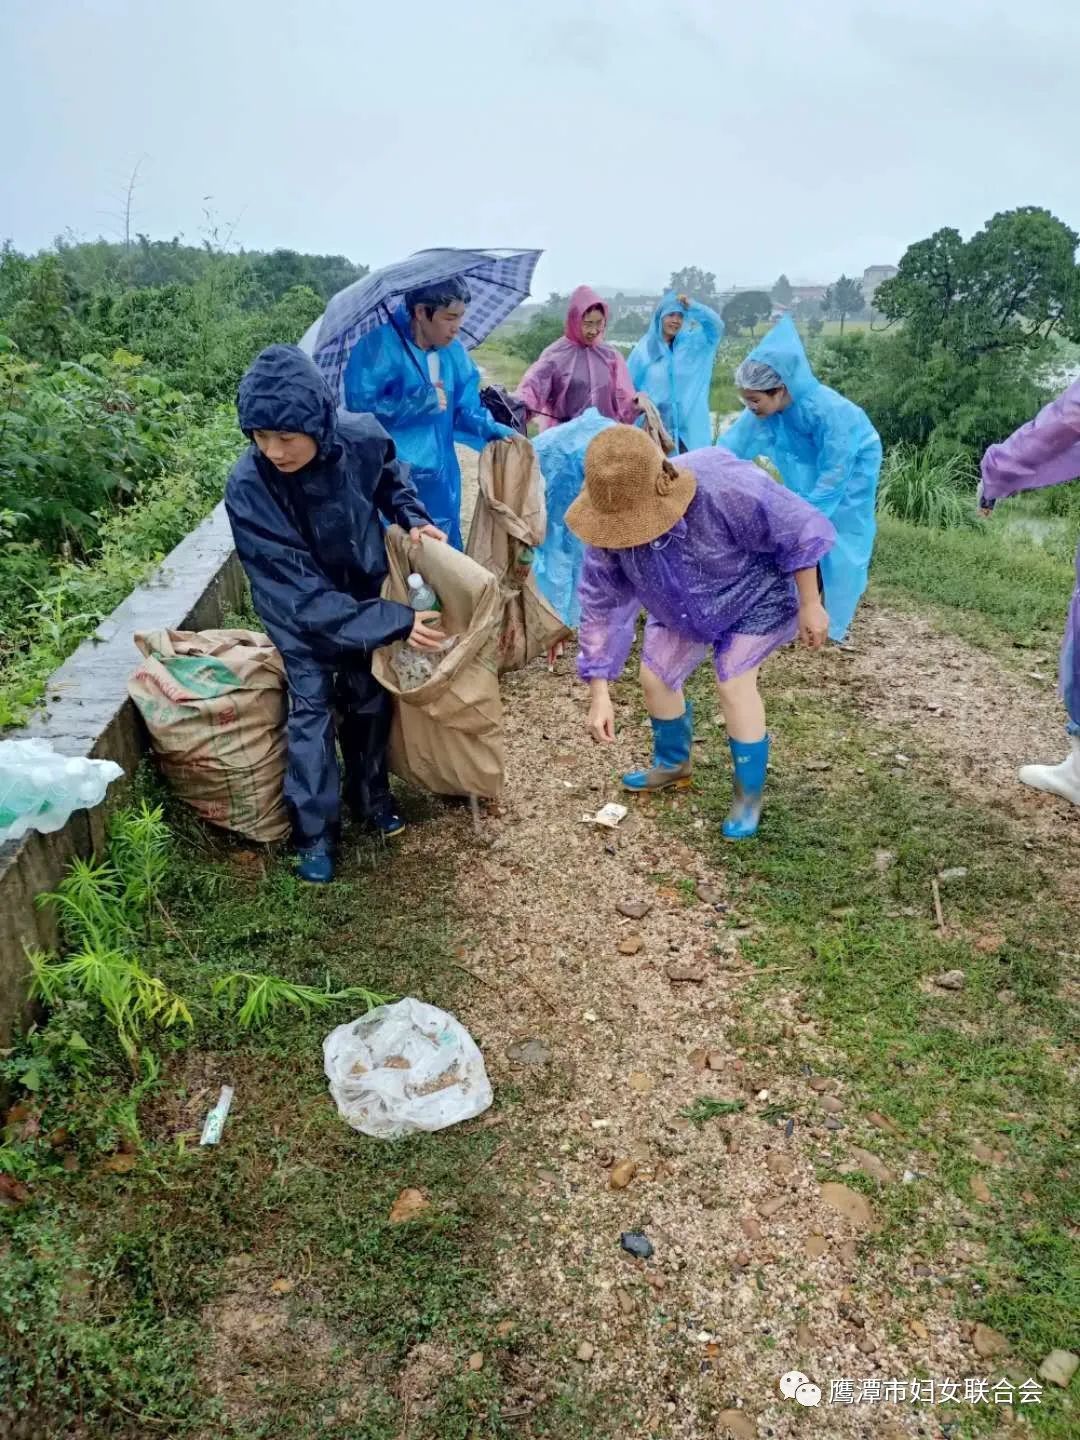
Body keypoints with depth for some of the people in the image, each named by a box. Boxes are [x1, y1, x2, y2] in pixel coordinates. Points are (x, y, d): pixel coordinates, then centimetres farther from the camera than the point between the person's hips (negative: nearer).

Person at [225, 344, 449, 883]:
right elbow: (302, 592, -32)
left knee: (370, 699, 13)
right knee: (310, 709, -4)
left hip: (365, 590, 3)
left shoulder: (363, 438, -26)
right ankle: (314, 833, 13)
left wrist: (414, 518, -16)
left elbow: (390, 479, 2)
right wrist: (395, 622, -34)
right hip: (300, 611, -3)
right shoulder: (248, 488, -34)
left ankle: (370, 797, 35)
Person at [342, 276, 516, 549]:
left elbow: (463, 408, 16)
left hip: (440, 480, 7)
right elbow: (360, 407, -19)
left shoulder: (455, 352, 8)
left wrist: (490, 429, -4)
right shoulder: (378, 346, -14)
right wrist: (421, 400, -18)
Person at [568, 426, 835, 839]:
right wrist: (600, 693, -21)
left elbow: (797, 531, -28)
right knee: (655, 677, 7)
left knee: (734, 683, -16)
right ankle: (672, 764, 36)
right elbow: (602, 607, -19)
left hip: (753, 593, -5)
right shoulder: (608, 532, -29)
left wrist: (809, 606, -20)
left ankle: (749, 794, 4)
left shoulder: (726, 488, -43)